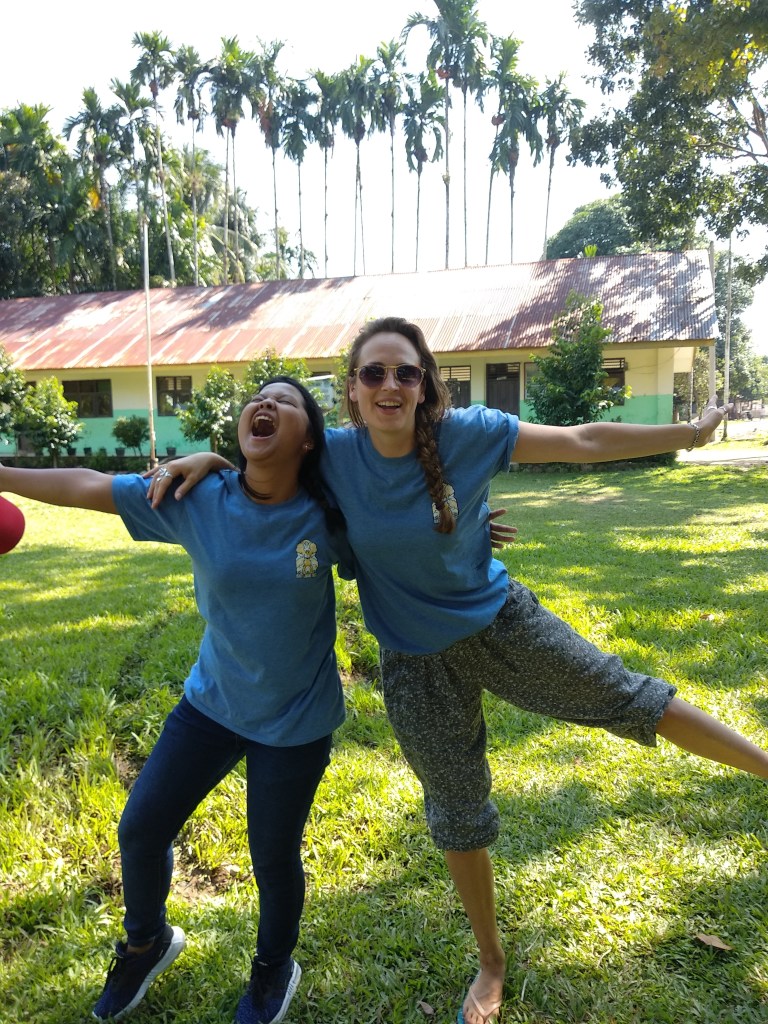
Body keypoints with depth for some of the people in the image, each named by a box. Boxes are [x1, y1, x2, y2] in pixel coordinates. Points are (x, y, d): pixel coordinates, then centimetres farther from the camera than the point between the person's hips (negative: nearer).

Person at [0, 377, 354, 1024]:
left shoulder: (328, 517, -17)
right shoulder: (197, 499, -14)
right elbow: (87, 486, -8)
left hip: (296, 720, -2)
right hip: (212, 701, 3)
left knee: (274, 856, 11)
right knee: (141, 828, 12)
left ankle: (274, 971, 46)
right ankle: (147, 942, 47)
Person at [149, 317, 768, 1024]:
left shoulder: (470, 433, -18)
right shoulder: (335, 456, -15)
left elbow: (584, 442, -12)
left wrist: (691, 432, -8)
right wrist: (210, 458, -15)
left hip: (500, 620, -1)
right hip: (417, 661, 1)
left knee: (623, 698, 8)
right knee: (456, 813, 16)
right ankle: (492, 962, 41)